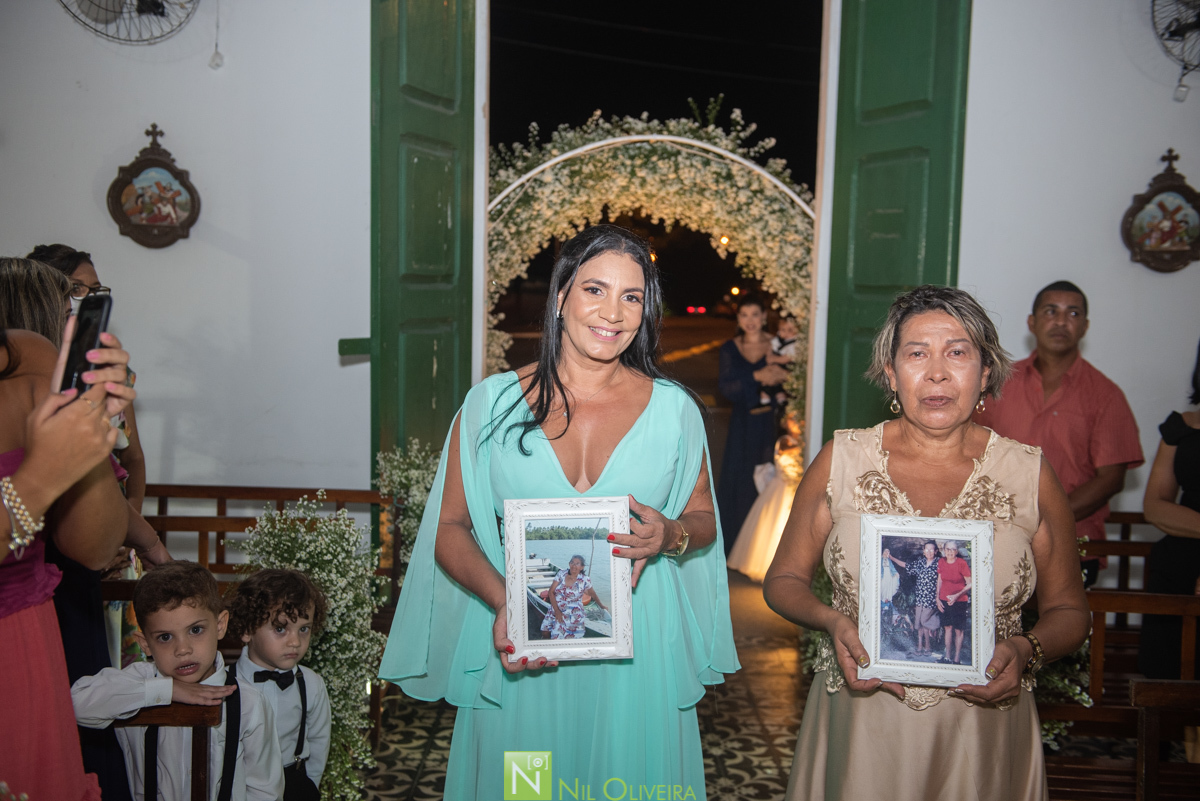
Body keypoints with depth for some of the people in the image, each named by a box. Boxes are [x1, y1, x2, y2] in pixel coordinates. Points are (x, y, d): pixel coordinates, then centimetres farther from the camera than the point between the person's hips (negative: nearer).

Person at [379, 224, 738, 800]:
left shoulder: (673, 409, 0)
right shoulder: (492, 404, -2)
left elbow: (704, 521, 11)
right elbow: (450, 529, 1)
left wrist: (670, 536, -13)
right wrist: (501, 601, -17)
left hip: (636, 652, 1)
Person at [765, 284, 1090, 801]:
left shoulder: (1029, 473, -3)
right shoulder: (841, 460, -4)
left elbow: (1069, 610, 6)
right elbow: (784, 579, 3)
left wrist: (1026, 650, -15)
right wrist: (832, 621, -16)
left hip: (982, 735, 1)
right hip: (857, 728, 0)